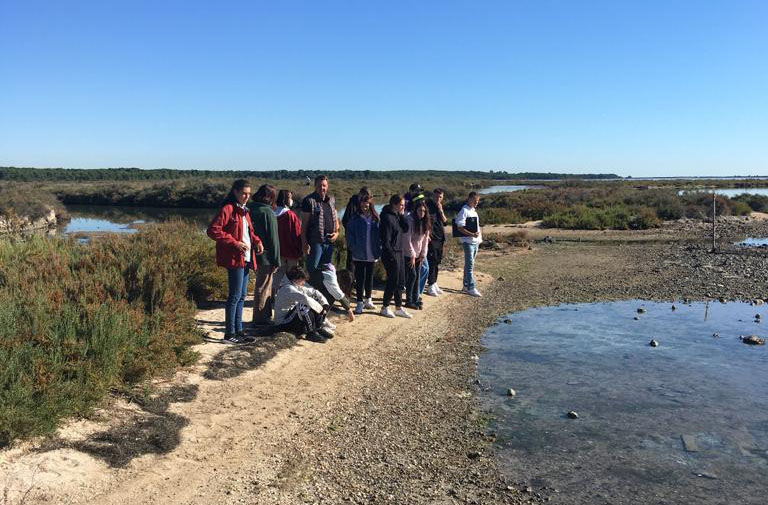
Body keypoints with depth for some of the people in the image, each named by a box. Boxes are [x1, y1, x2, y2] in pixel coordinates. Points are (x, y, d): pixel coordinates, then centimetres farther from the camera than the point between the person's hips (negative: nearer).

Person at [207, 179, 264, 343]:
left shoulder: (244, 211, 17)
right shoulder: (227, 209, -10)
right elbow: (213, 230, -17)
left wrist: (257, 241, 7)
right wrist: (235, 243, -19)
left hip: (246, 258, 9)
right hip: (234, 258, -9)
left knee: (242, 296, 13)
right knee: (235, 296, -5)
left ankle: (238, 331, 21)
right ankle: (229, 333, 4)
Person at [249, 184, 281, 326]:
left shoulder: (251, 209, 7)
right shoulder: (268, 212, -16)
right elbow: (273, 238, -16)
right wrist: (276, 261, -12)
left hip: (254, 254, 8)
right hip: (266, 256, -8)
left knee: (263, 286, 18)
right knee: (263, 288, 2)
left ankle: (265, 316, 28)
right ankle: (261, 319, 9)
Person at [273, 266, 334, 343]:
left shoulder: (299, 286, 3)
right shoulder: (287, 288, -24)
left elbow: (315, 292, 8)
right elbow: (305, 298, -38)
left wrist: (325, 304, -7)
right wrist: (320, 308, -29)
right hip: (283, 323, -9)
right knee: (304, 306, -33)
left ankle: (319, 328, -1)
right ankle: (311, 333, -22)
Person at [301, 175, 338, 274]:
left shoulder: (332, 200, 13)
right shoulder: (309, 200, -6)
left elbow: (335, 218, 22)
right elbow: (304, 223, -8)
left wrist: (337, 232, 3)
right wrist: (305, 243, -13)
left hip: (329, 241, 6)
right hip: (315, 242, -6)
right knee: (313, 270, -3)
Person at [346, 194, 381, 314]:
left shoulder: (375, 219, 3)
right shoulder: (355, 219, -4)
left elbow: (379, 235, 6)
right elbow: (350, 235, -4)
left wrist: (379, 250, -2)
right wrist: (353, 248, -12)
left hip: (372, 255, 3)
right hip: (359, 255, -3)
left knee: (370, 277, 15)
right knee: (360, 278, 1)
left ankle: (368, 300, 29)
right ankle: (360, 302, 7)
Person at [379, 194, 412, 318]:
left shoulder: (397, 216, 12)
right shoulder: (387, 218, -16)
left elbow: (405, 229, 5)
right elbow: (386, 239, -19)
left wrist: (402, 215, -2)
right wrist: (391, 255, -19)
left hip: (399, 252, 9)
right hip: (391, 254, -9)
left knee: (400, 281, 12)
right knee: (393, 281, -1)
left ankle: (399, 308, 22)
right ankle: (385, 307, 14)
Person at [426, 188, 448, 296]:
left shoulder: (440, 207, 13)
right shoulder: (428, 206, -8)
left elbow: (444, 221, 4)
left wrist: (440, 210, -8)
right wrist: (427, 234, -17)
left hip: (440, 238, 7)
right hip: (431, 238, -7)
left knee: (437, 261, 13)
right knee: (431, 261, -6)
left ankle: (434, 283, 23)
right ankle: (431, 286, -2)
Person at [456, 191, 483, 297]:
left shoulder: (474, 211, 16)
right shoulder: (464, 211, -12)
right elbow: (460, 228, -17)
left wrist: (480, 235, 13)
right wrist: (472, 234, -24)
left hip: (476, 241, 9)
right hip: (468, 241, -9)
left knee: (469, 264, 13)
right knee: (470, 264, -9)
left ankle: (466, 286, 20)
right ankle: (471, 288, -7)